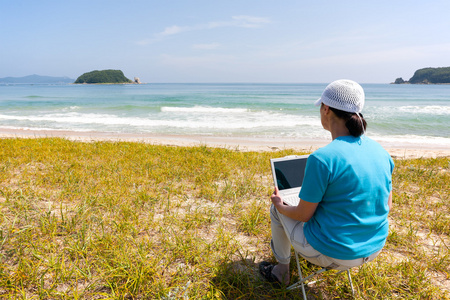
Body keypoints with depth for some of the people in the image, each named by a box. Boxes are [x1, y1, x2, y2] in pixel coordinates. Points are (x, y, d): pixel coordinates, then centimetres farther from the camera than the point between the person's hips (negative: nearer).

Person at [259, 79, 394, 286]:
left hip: (333, 253, -7)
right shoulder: (381, 152, -5)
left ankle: (281, 271, 36)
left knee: (277, 210, 16)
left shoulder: (322, 158, -27)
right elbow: (387, 205, 6)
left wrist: (280, 205, 4)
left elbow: (303, 215, -17)